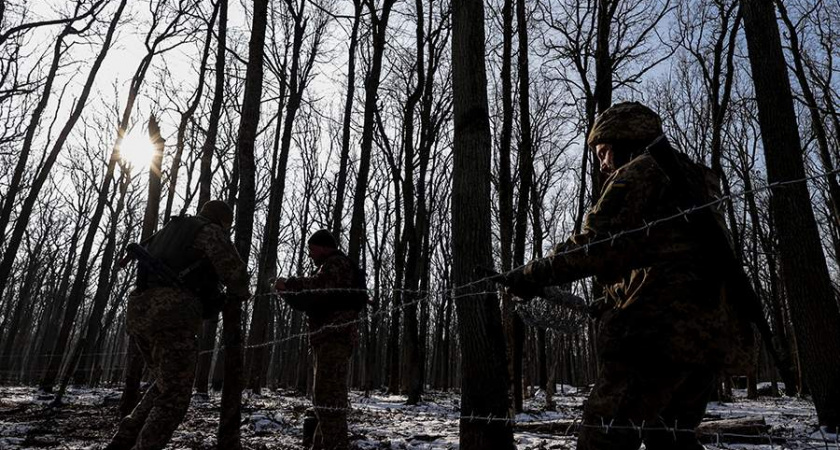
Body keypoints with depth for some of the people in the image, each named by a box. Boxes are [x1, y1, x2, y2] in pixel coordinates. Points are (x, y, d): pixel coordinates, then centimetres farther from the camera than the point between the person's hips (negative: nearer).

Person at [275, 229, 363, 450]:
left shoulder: (337, 263, -3)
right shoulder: (330, 268, 29)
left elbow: (316, 286, -22)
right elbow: (308, 302, 28)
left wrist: (288, 283, -8)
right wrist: (287, 291, 14)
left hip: (334, 336, -11)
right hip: (330, 338, 11)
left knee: (329, 393, -16)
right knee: (325, 393, 14)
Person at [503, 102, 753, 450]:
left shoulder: (637, 174, -2)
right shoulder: (696, 179, 26)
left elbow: (593, 247, -12)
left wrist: (532, 276, -3)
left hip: (661, 330, -10)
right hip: (712, 332, 10)